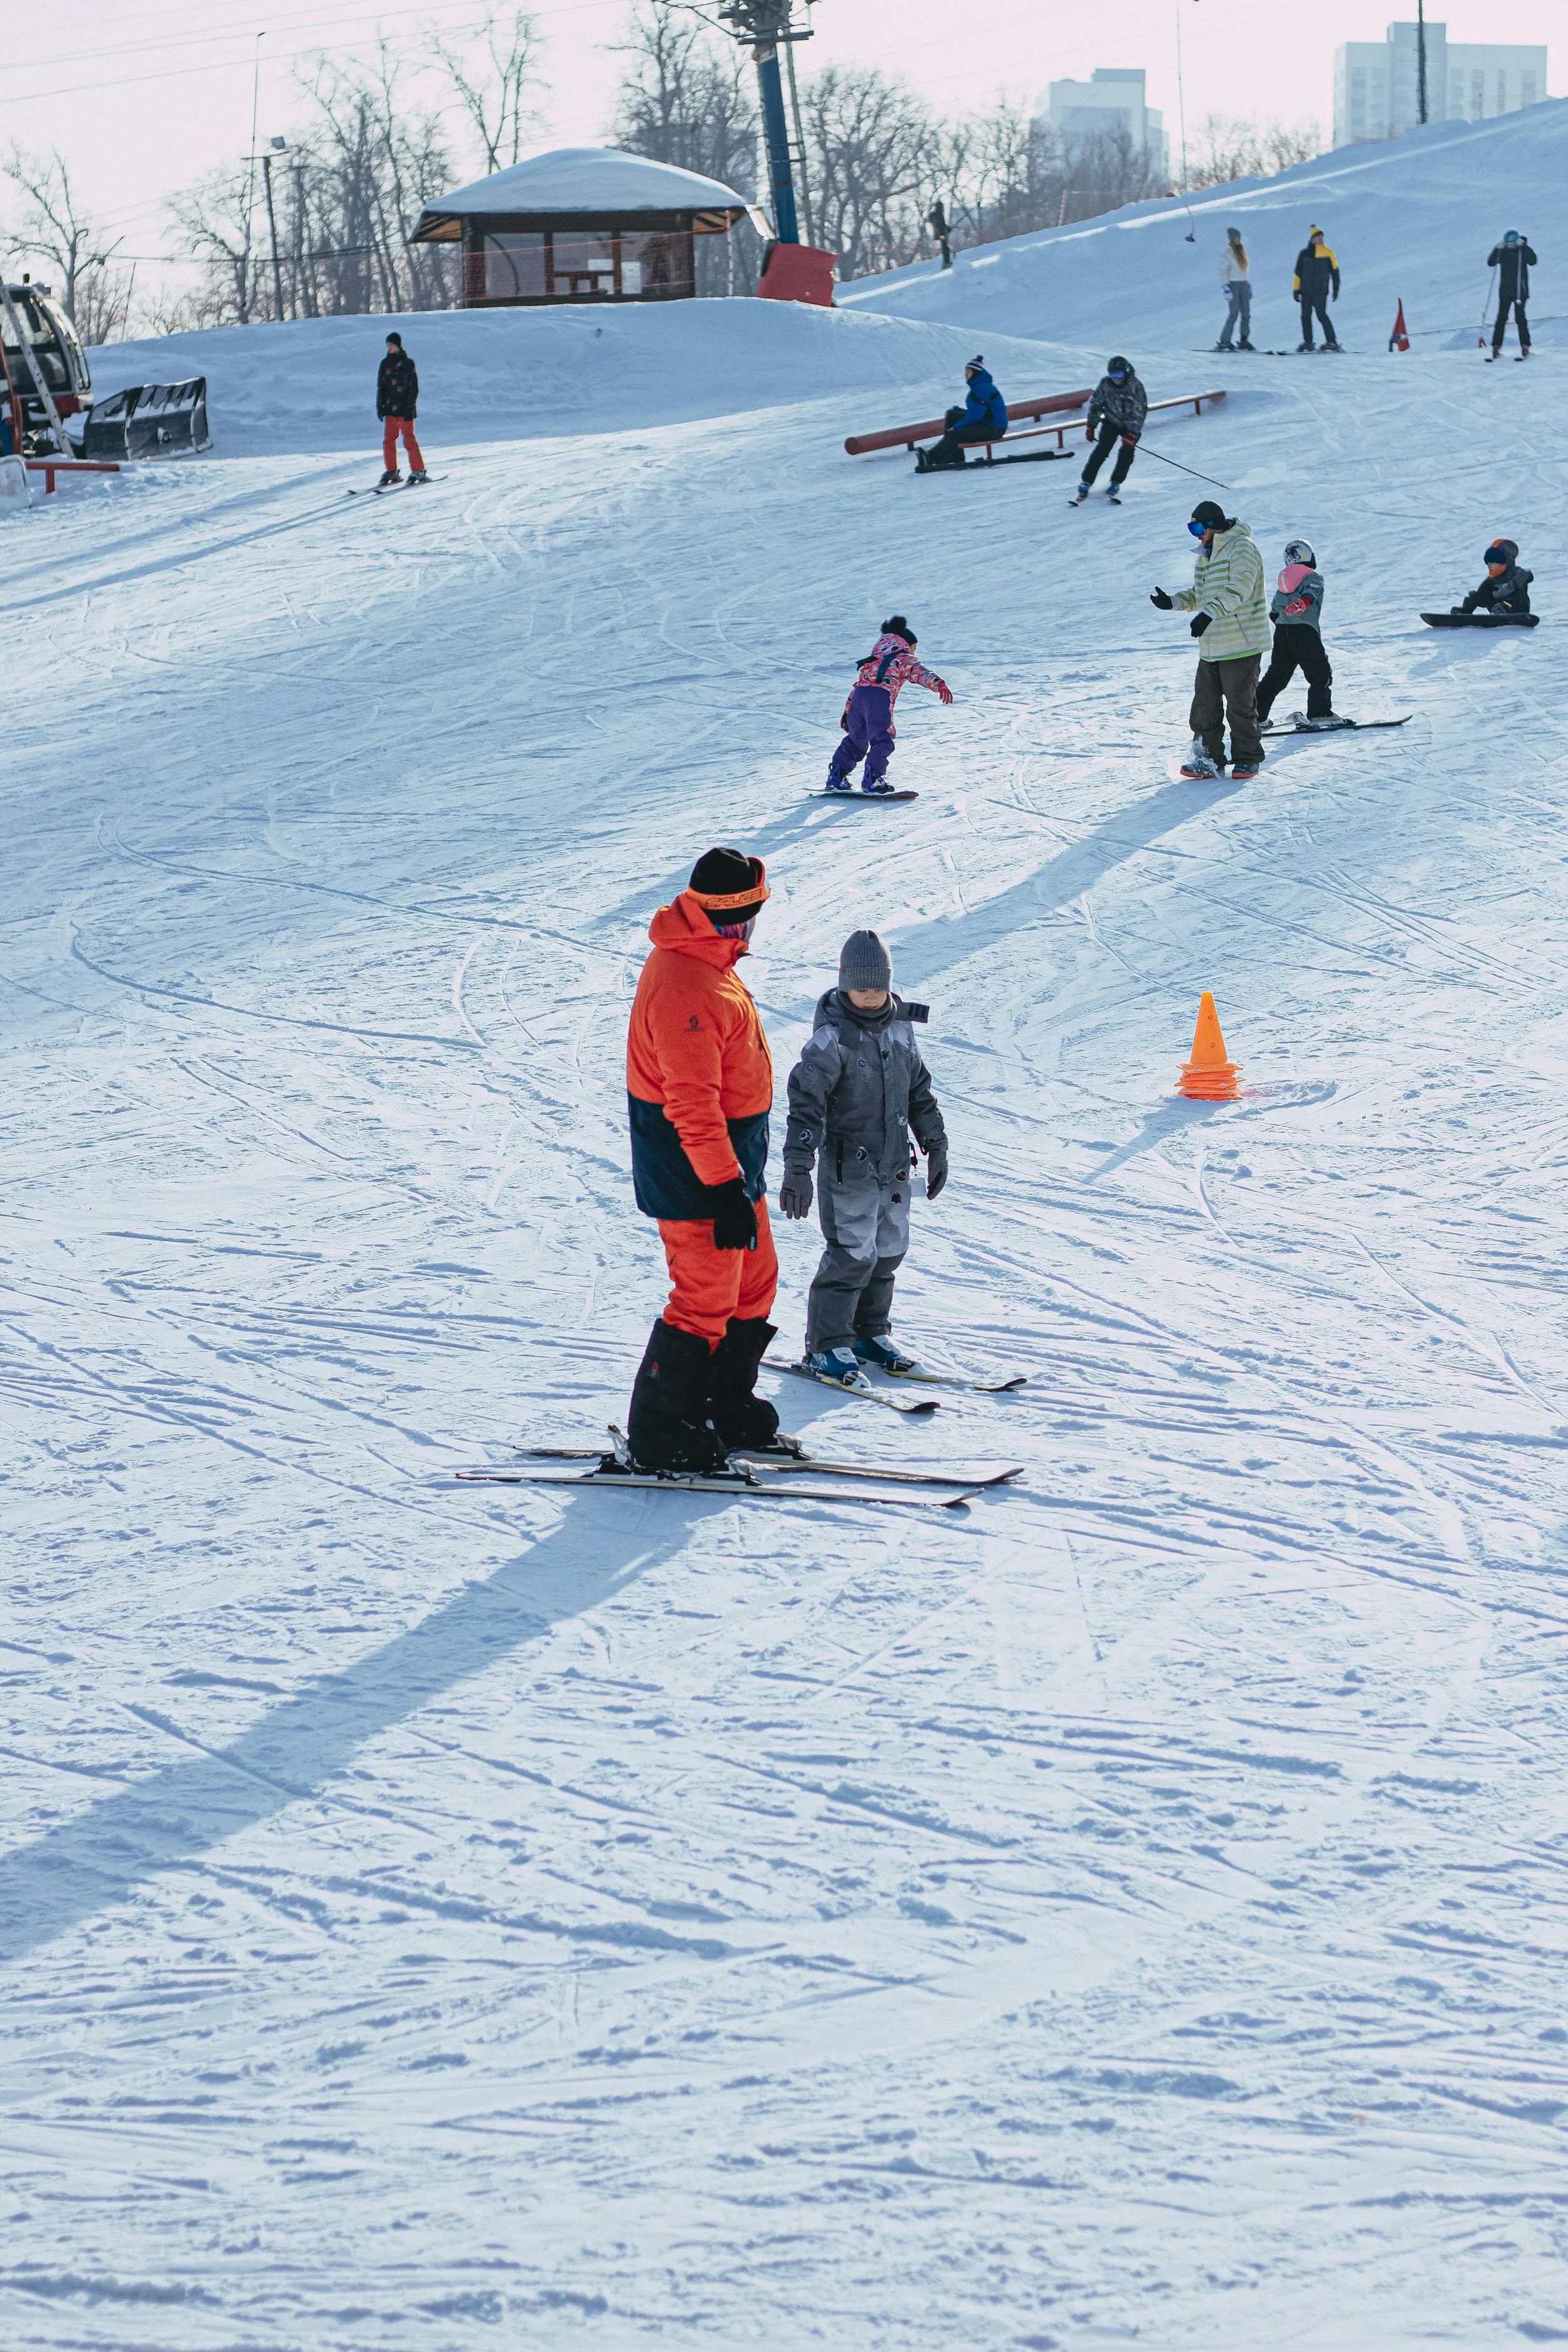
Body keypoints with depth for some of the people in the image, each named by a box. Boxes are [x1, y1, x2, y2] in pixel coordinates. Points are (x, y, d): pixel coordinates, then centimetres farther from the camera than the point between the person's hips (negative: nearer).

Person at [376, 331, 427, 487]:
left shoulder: (407, 364, -3)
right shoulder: (385, 364, 12)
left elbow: (414, 387, -6)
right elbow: (381, 386, 17)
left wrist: (410, 407, -13)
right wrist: (380, 406, 10)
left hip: (404, 408, -5)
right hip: (390, 408, 5)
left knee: (409, 440, -6)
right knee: (388, 440, 3)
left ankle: (418, 471, -1)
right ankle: (392, 471, 11)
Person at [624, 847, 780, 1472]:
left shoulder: (704, 961, 9)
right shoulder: (685, 988, -26)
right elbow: (692, 1103, -28)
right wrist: (725, 1186, -27)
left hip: (730, 1160, 10)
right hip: (696, 1167, -10)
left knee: (754, 1281, 18)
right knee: (707, 1299, -3)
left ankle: (724, 1406, 30)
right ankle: (658, 1433, 7)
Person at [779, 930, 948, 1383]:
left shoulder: (900, 1026, 5)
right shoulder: (832, 1036, -16)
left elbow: (920, 1090, 17)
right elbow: (806, 1101, -21)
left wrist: (935, 1148, 19)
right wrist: (797, 1170, -28)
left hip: (894, 1166, 7)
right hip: (848, 1169, -6)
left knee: (889, 1252, 11)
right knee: (853, 1255, -8)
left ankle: (870, 1332, 27)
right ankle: (828, 1345, 3)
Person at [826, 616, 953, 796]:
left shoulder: (873, 660, 36)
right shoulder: (905, 660, 16)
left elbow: (857, 684, 35)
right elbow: (921, 673, -4)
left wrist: (847, 710, 37)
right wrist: (939, 684, -21)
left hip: (859, 697, 6)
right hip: (880, 696, -6)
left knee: (855, 740, 21)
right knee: (882, 742, -5)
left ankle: (836, 776, 23)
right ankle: (872, 780, -17)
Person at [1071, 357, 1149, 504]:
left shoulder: (1135, 386, -21)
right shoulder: (1105, 384, -14)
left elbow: (1140, 411, -23)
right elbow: (1095, 404, -1)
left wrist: (1132, 433, -31)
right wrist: (1091, 426, -1)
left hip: (1131, 425, -1)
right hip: (1111, 422, 1)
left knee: (1127, 452, -19)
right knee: (1101, 450, -16)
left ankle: (1115, 484, -9)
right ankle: (1086, 484, -16)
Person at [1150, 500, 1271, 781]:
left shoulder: (1241, 548, -12)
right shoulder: (1206, 555, 17)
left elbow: (1237, 590, -24)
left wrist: (1209, 613, -35)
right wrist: (1173, 602, 4)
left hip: (1241, 644, -8)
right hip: (1210, 647, 8)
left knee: (1240, 705, -2)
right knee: (1205, 705, 8)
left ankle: (1248, 759, 9)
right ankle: (1208, 759, 16)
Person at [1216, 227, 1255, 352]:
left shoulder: (1242, 251, 16)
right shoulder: (1227, 253, -5)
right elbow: (1223, 272, -11)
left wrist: (1249, 285, 20)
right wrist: (1226, 287, -19)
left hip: (1244, 285, 7)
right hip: (1233, 284, -7)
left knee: (1246, 314, 2)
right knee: (1234, 314, -12)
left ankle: (1244, 341, 8)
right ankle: (1224, 342, -10)